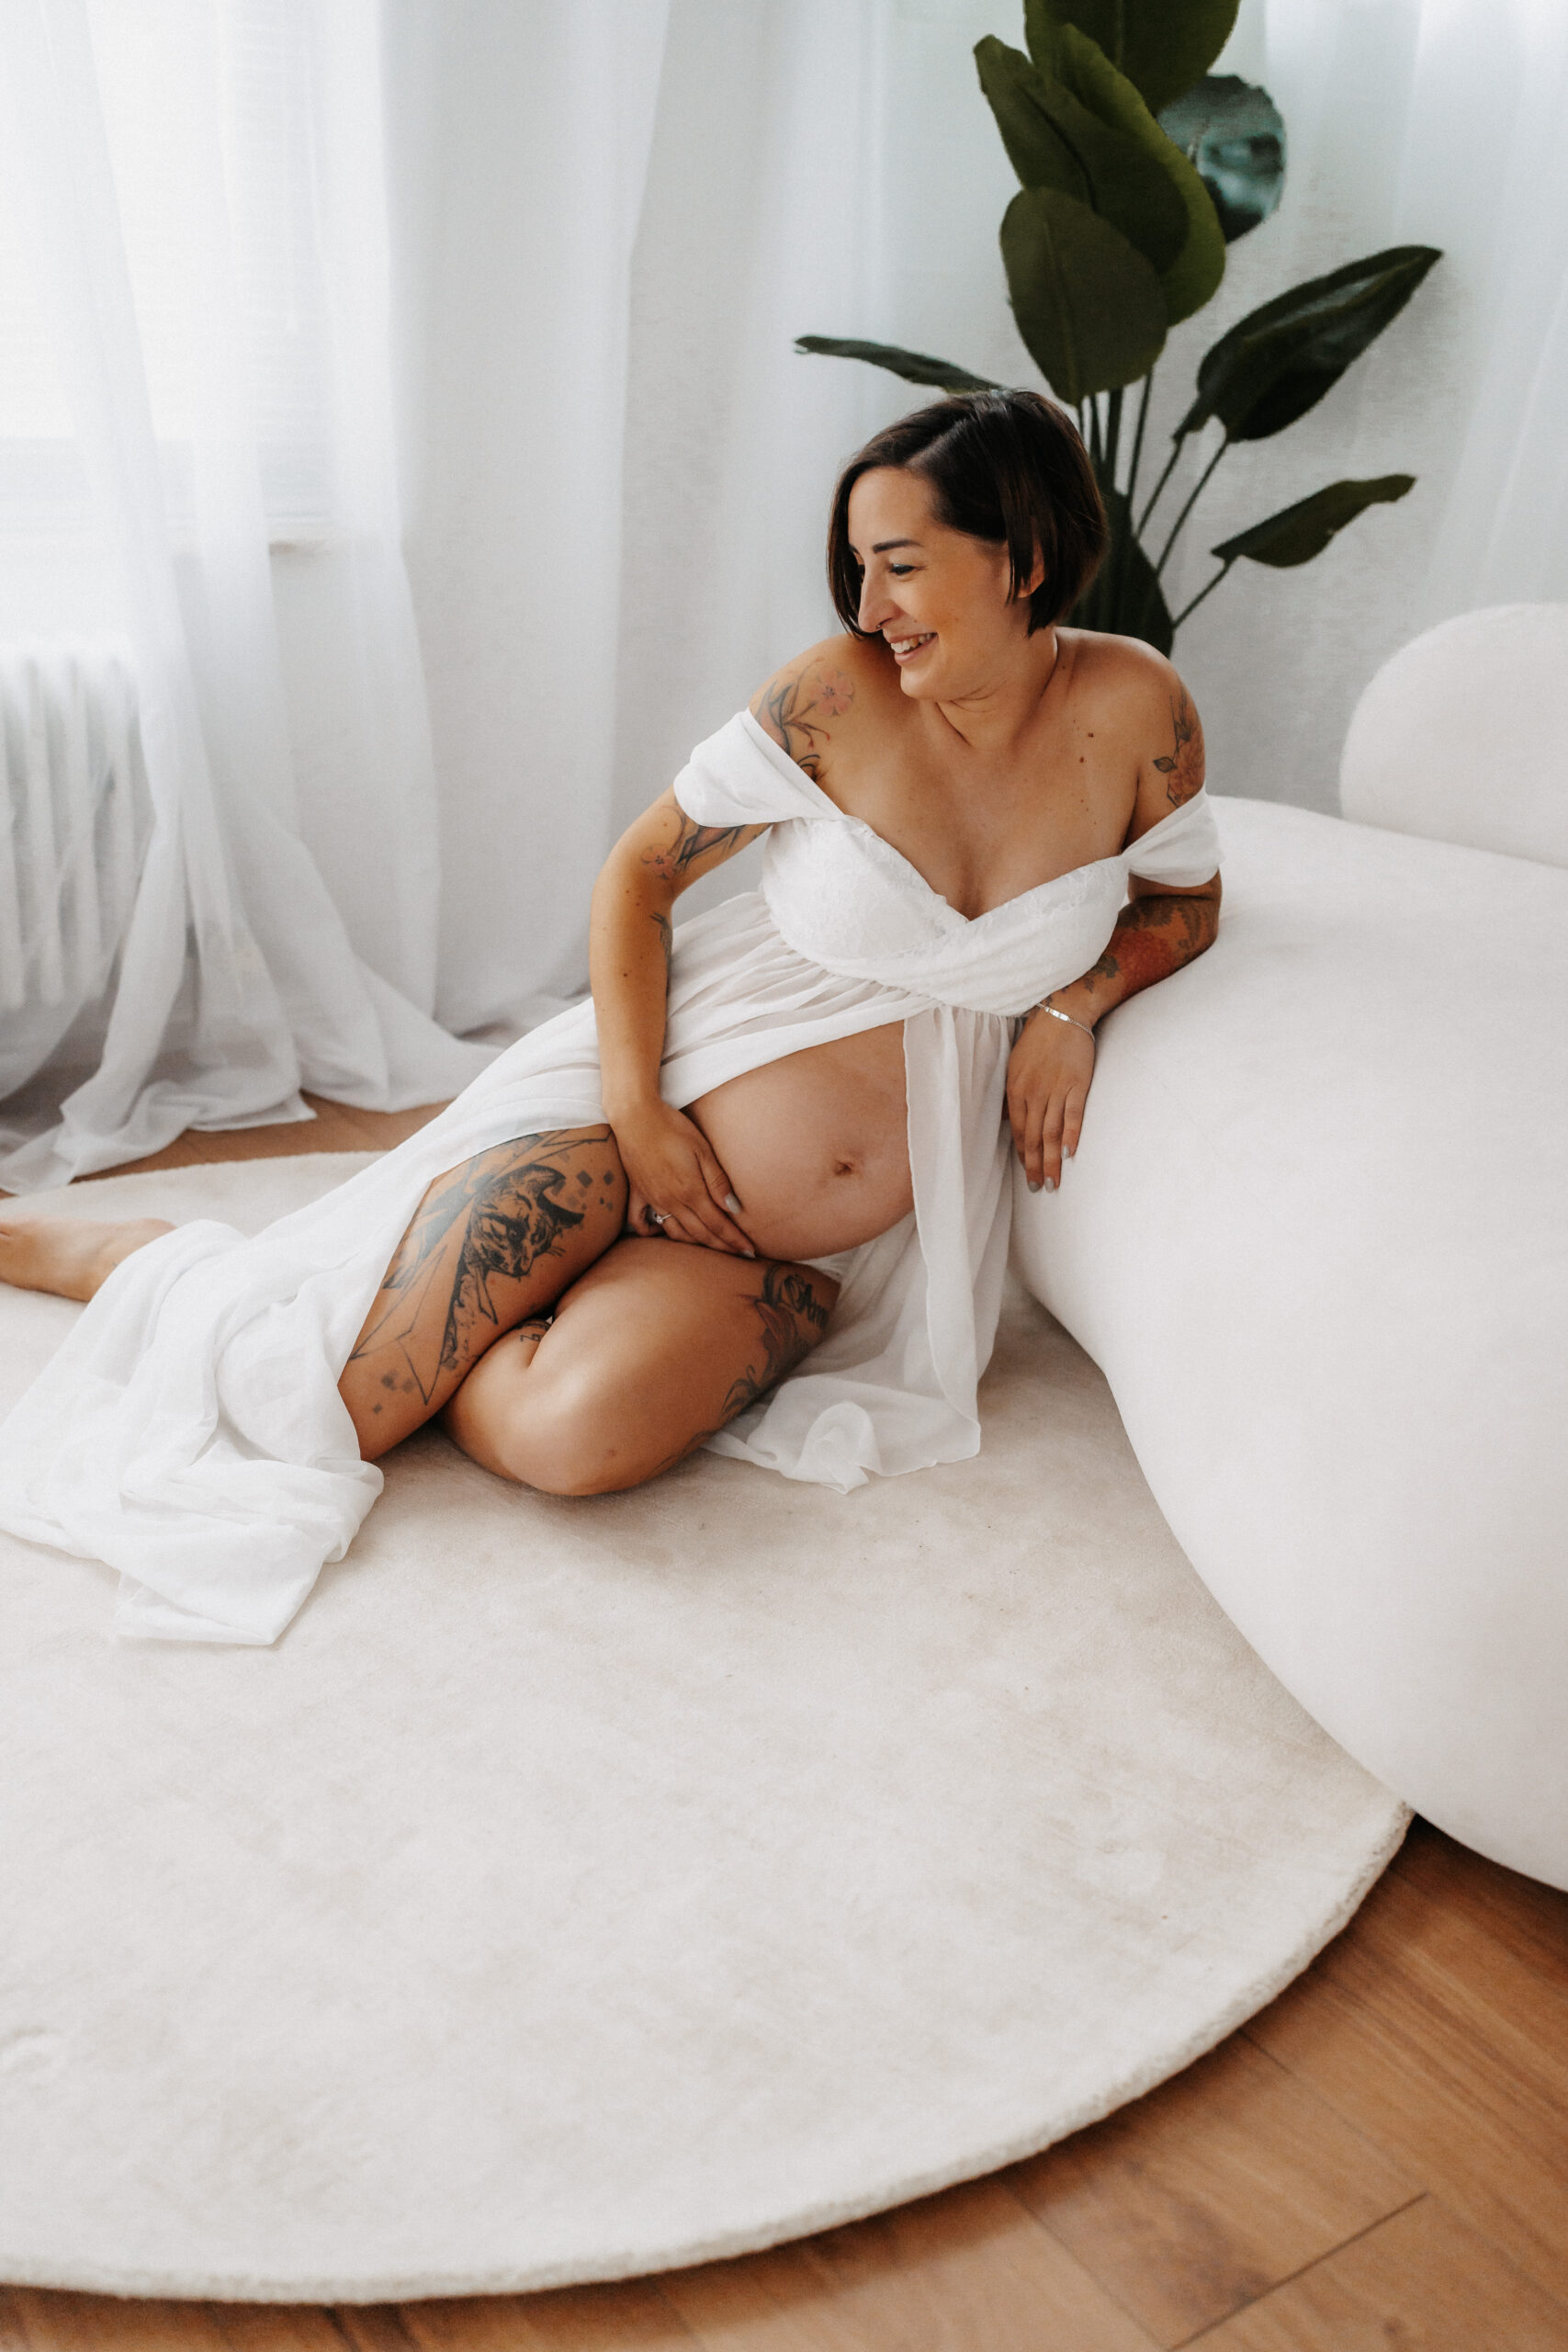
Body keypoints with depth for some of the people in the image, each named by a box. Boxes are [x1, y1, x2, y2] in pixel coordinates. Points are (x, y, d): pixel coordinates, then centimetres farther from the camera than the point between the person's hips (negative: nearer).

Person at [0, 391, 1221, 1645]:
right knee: (313, 1393, -9)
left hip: (818, 1246, 2)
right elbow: (638, 870, -3)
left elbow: (1186, 895, 13)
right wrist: (636, 1107, -14)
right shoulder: (839, 692, -9)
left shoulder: (1133, 704, -4)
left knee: (575, 1433, -29)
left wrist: (1073, 1003, -8)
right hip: (657, 1096, -1)